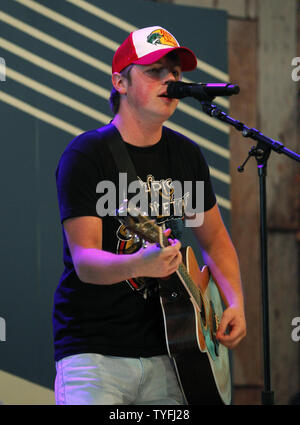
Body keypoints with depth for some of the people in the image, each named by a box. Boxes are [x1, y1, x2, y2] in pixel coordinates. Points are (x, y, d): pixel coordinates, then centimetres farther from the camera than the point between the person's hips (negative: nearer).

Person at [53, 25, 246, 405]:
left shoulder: (187, 155, 11)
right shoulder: (86, 156, -9)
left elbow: (214, 238, 23)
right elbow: (85, 261, -18)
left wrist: (235, 303, 7)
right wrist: (138, 265, -38)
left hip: (166, 356, 5)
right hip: (95, 352, -5)